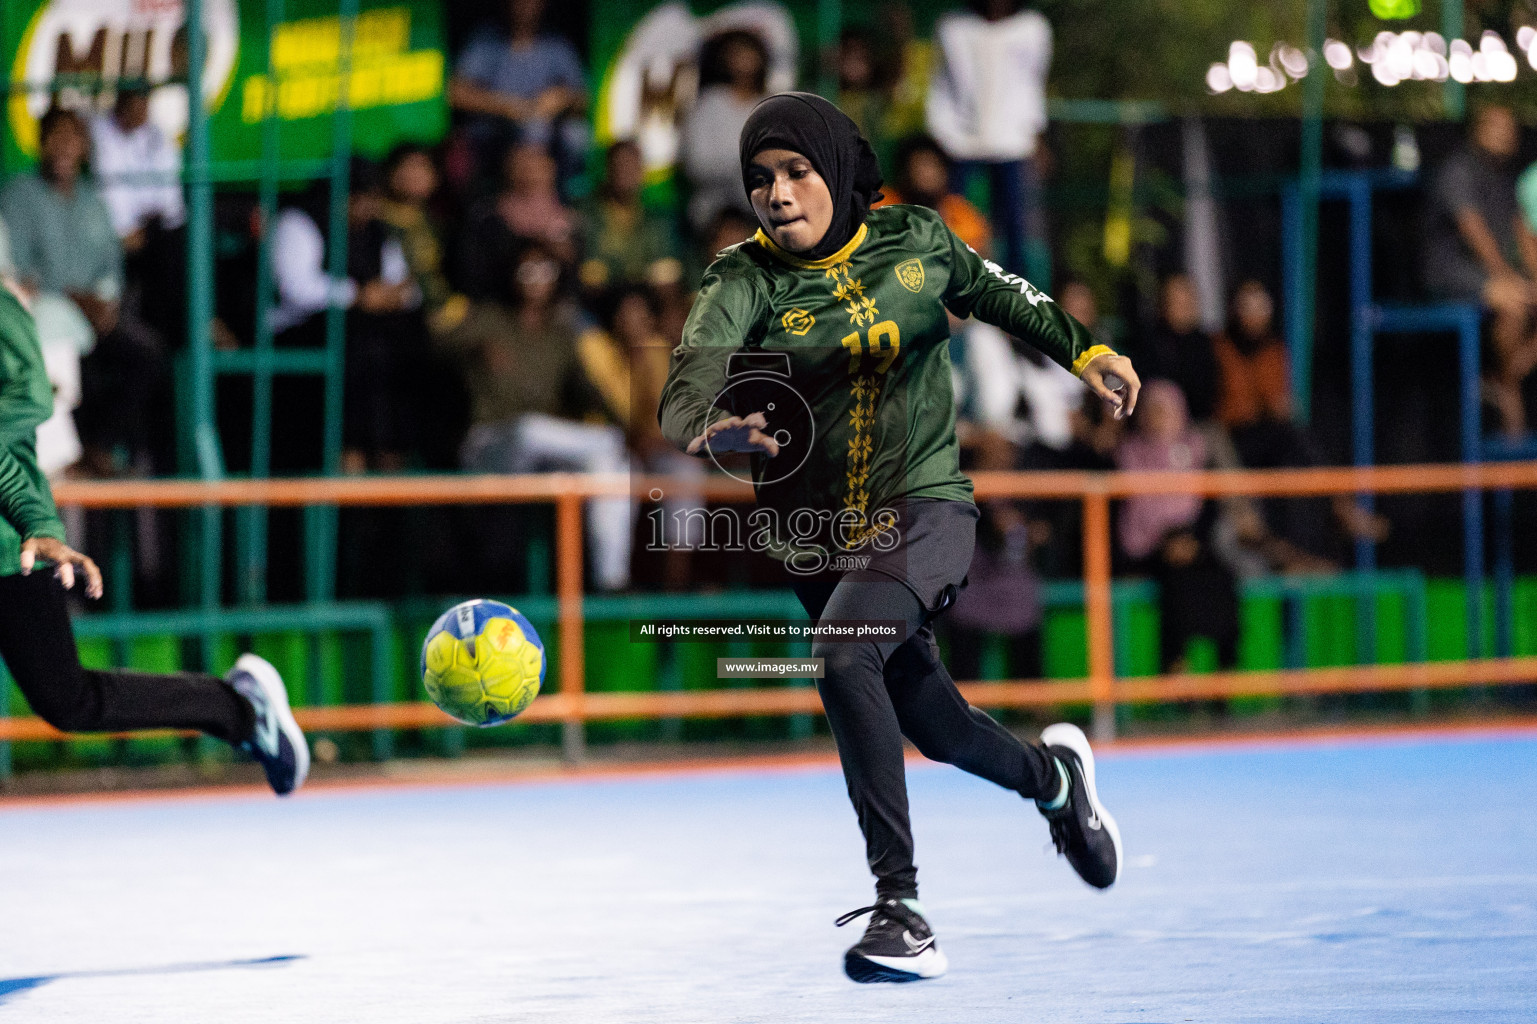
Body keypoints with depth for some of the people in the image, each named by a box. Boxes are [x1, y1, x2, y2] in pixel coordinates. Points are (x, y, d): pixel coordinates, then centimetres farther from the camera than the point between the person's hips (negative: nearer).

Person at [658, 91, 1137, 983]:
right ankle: (1054, 778, 52)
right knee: (936, 727, 16)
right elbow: (698, 361, -32)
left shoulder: (914, 238, -5)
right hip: (817, 534, 3)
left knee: (843, 657, -30)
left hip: (925, 506, -3)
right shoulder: (747, 280, -12)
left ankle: (901, 905, -27)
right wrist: (704, 425, -53)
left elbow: (993, 290, 15)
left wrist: (1082, 349, 11)